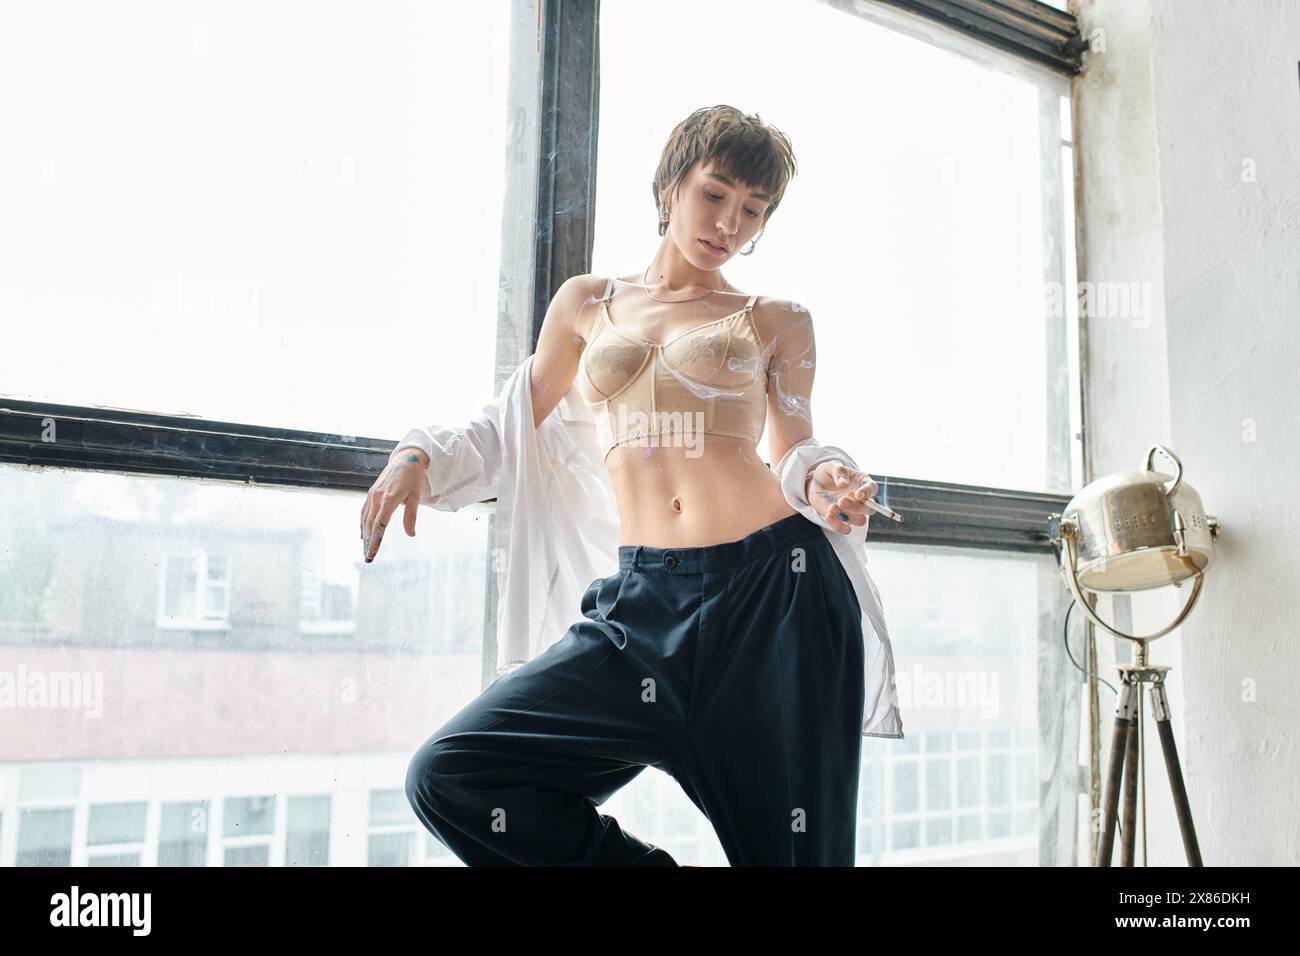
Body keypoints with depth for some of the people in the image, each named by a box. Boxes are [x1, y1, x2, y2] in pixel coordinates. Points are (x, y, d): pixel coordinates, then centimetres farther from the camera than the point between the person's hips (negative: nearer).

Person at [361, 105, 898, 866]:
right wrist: (417, 455, 3)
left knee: (790, 846, 4)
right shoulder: (588, 304, 17)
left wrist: (826, 490, -12)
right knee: (449, 775, -9)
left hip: (776, 593, -1)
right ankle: (641, 859, 5)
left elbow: (794, 459, 11)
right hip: (646, 603, 2)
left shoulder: (777, 321, 13)